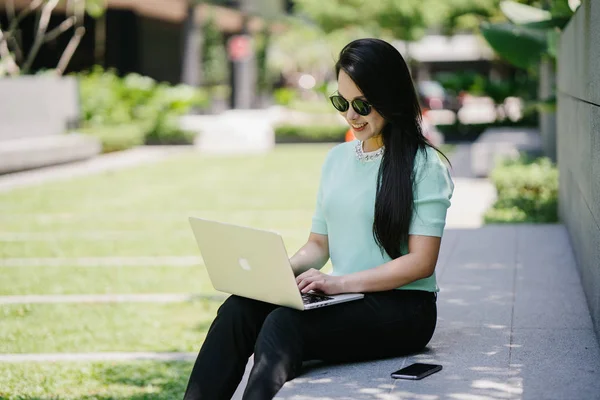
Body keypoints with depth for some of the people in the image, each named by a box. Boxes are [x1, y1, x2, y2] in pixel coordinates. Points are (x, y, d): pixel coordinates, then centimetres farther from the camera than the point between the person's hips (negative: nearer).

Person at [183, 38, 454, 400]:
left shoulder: (423, 165, -4)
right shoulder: (337, 159, 17)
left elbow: (422, 262, -11)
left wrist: (341, 282, -20)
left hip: (401, 307, -6)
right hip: (344, 301, 6)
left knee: (284, 324, -32)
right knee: (239, 308, -22)